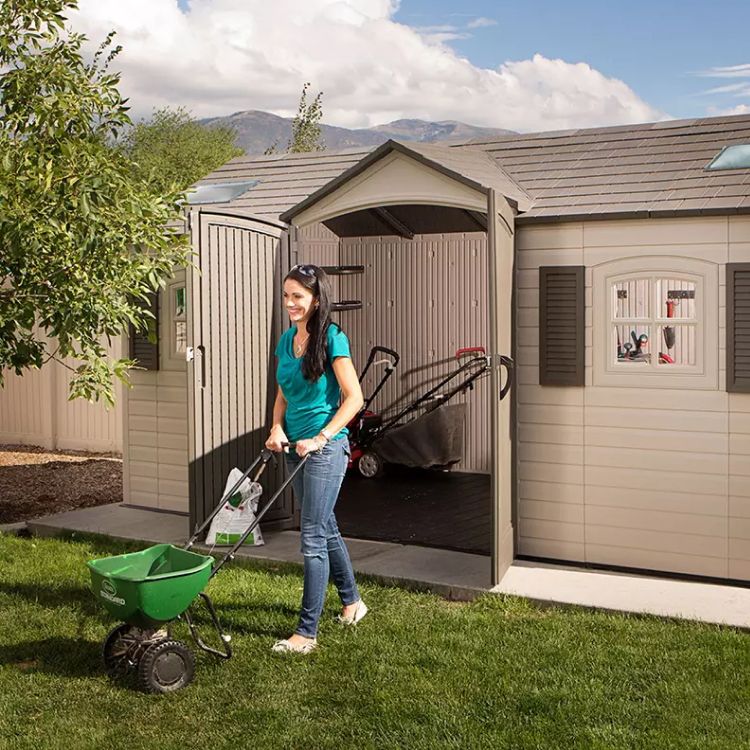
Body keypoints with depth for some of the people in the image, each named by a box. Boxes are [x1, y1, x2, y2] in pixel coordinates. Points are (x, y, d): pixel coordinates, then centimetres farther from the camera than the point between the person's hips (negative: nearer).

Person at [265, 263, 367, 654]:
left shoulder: (331, 338, -13)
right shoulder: (286, 339, 9)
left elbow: (353, 398, -15)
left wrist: (321, 438, -19)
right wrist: (277, 428, -1)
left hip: (325, 448, -8)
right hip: (297, 447, 8)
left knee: (313, 538, -7)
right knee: (326, 528, 19)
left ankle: (306, 632, -2)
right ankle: (352, 600, 37)